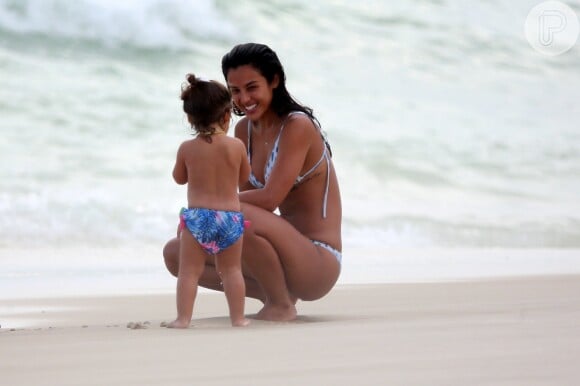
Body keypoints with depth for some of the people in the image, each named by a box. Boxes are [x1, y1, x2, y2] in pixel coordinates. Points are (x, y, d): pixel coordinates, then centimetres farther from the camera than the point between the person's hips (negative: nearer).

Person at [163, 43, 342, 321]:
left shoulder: (297, 126, -14)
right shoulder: (244, 130, 9)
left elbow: (269, 199, -21)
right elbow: (249, 198, 7)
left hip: (319, 263, -8)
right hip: (285, 251, 8)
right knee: (175, 253, 2)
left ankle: (281, 304, -11)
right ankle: (272, 293, 5)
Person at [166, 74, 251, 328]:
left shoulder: (187, 148, -2)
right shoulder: (236, 146, -3)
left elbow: (179, 178, 13)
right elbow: (244, 177, 12)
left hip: (196, 217, -1)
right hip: (231, 216, 1)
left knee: (189, 271, 3)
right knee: (232, 270, 12)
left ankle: (183, 318, -1)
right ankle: (237, 317, 13)